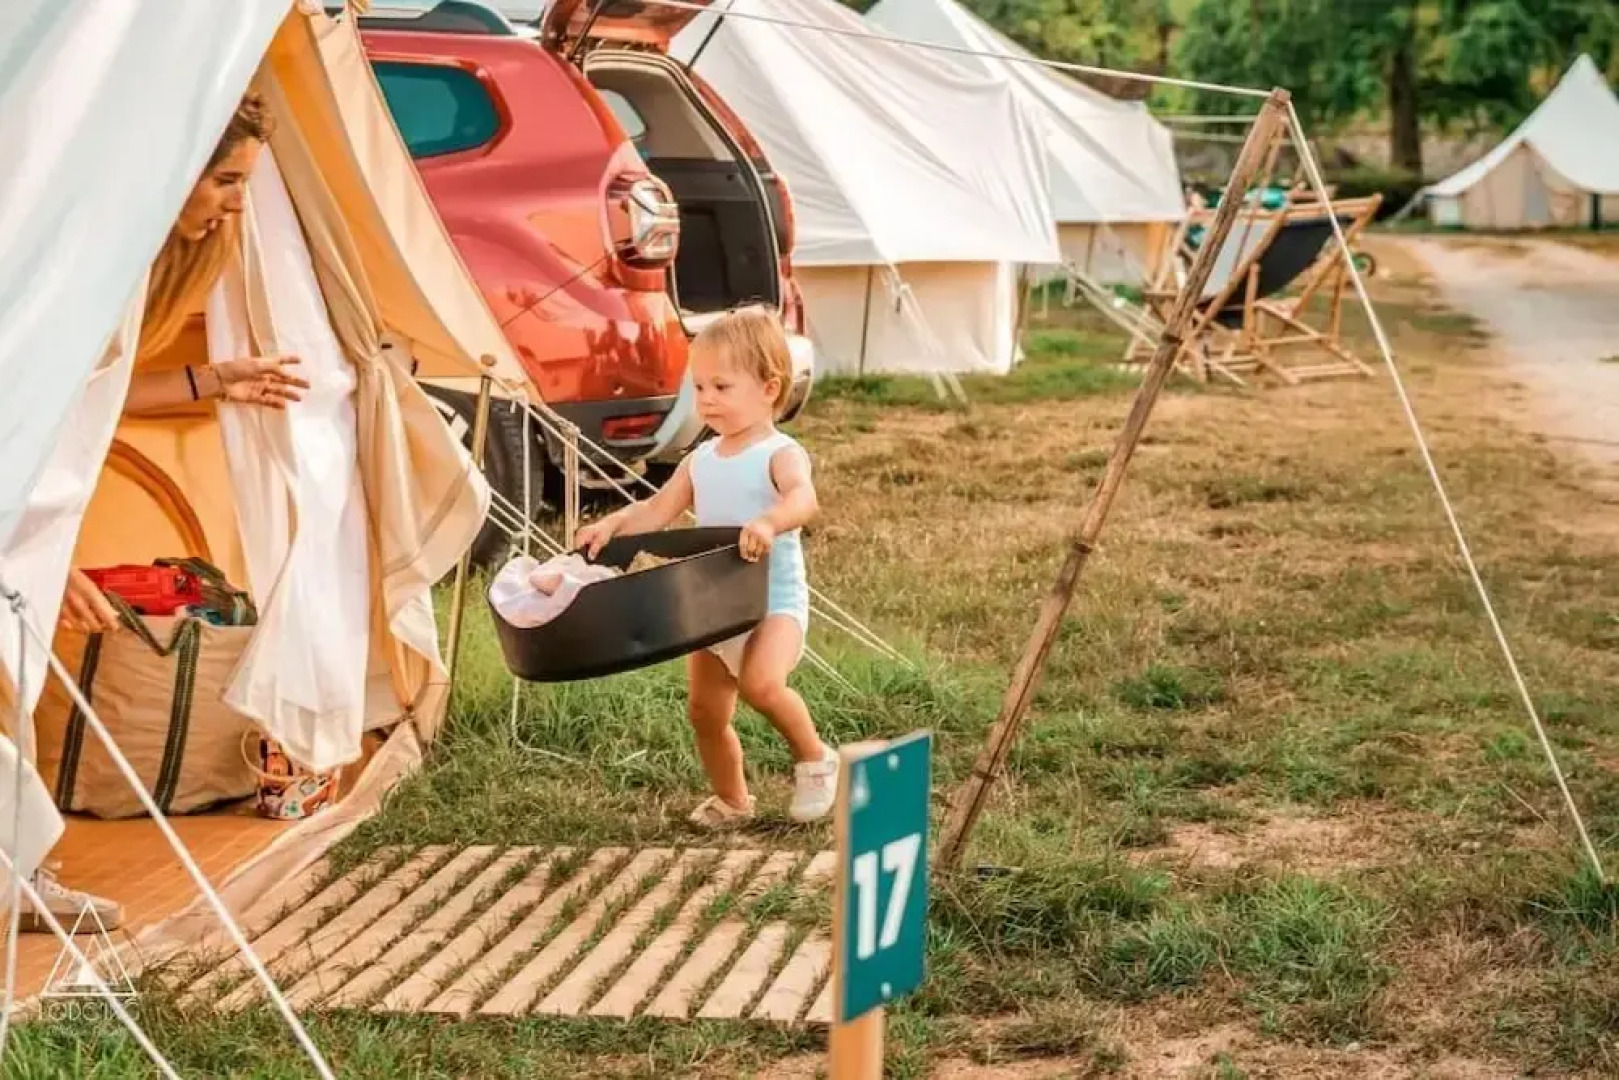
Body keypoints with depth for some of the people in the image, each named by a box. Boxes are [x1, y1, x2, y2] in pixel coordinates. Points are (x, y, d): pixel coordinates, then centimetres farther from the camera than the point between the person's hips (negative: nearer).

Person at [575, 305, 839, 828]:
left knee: (762, 682, -32)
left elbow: (804, 499, -33)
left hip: (774, 602, -7)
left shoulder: (780, 454, -13)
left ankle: (814, 759, -8)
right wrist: (612, 524, -9)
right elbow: (657, 510, 9)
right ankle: (731, 800, 33)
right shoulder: (701, 461, 9)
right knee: (705, 712, 11)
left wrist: (769, 522, -53)